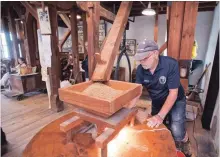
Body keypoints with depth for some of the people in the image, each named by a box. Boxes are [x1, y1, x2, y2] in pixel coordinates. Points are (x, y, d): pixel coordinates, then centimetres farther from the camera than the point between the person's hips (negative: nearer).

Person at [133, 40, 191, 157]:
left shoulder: (171, 64, -31)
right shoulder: (140, 69, -19)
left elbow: (173, 93, -29)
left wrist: (160, 115, -37)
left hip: (175, 100, -4)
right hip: (157, 102, 4)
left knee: (177, 132, -18)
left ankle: (185, 143, 20)